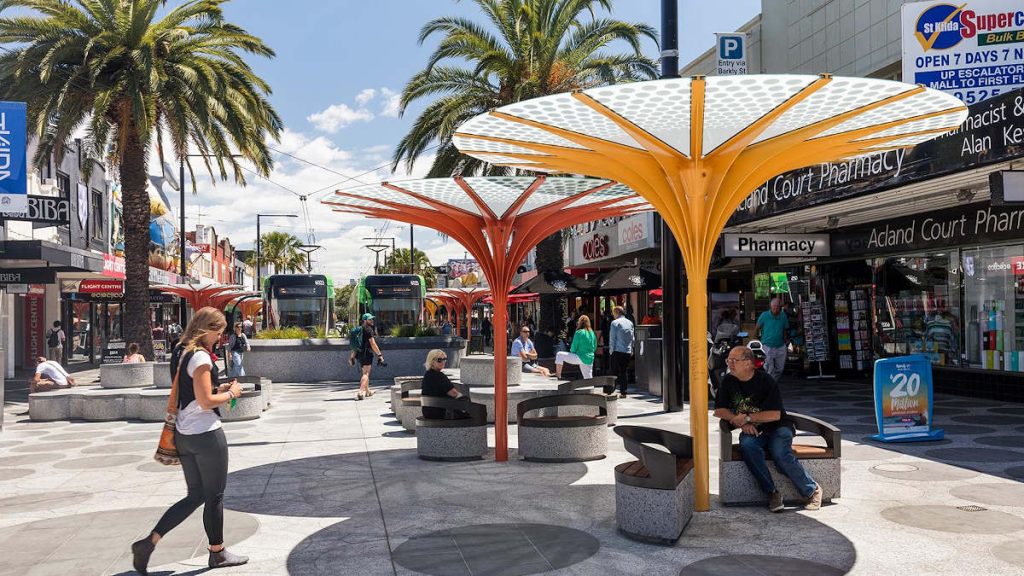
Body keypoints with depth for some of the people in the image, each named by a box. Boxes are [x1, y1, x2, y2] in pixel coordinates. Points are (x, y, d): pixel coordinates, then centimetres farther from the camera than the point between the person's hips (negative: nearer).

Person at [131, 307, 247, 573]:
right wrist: (231, 393, -5)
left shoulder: (180, 353, 10)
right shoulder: (201, 356, -18)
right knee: (215, 496, 8)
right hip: (206, 434, -9)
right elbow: (206, 402, -21)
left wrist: (218, 388, 12)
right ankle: (217, 553, 23)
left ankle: (148, 542, 9)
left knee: (195, 496, 17)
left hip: (183, 434, 9)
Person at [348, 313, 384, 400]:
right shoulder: (368, 329, -11)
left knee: (365, 372, 22)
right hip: (367, 353, -9)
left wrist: (352, 355, 24)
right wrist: (379, 355, -14)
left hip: (360, 353, 9)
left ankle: (367, 391, 37)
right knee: (366, 373, -12)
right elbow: (373, 344, -16)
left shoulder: (360, 329, 17)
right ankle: (360, 392, -25)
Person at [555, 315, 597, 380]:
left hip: (580, 358, -6)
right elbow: (594, 347, 16)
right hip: (590, 359, 6)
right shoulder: (592, 333, 8)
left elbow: (574, 347, -8)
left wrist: (572, 351, 13)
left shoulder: (579, 332, -11)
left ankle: (558, 376, -1)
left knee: (559, 355, 0)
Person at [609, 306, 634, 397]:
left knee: (615, 372, -1)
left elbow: (612, 338, -8)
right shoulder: (630, 323, 10)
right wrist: (631, 350, 17)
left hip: (618, 351, -5)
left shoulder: (615, 323, -8)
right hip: (628, 351, 5)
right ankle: (623, 392, 9)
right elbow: (632, 337, 13)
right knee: (624, 372, 10)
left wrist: (611, 350, -1)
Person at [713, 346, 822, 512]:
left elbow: (775, 415, -16)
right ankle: (772, 492, -24)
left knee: (781, 454, -31)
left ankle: (812, 490, -6)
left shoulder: (765, 381, -12)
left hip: (777, 428, -3)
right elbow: (719, 411, 1)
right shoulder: (728, 381, 1)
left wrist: (747, 418, -17)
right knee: (747, 446, -32)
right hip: (751, 431, 3)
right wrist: (741, 422, -14)